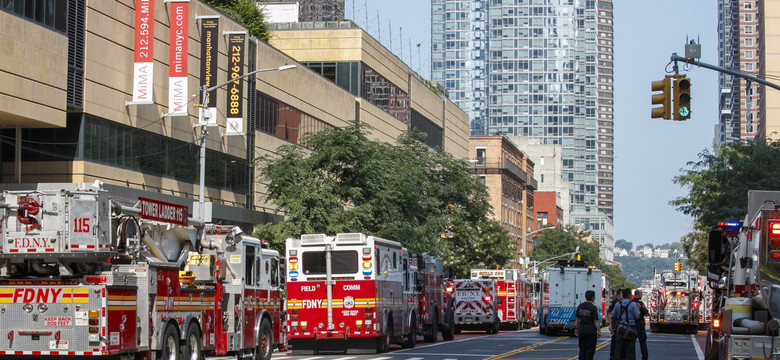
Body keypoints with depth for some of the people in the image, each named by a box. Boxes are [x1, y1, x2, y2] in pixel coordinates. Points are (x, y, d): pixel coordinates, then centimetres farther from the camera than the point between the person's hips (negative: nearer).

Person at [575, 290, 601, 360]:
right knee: (590, 349, 1)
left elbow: (577, 319, 9)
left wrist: (576, 329, 17)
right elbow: (596, 321, -12)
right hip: (591, 330, -5)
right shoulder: (593, 308, -12)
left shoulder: (580, 306, 4)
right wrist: (598, 331, -6)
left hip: (582, 330, 5)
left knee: (582, 349, 12)